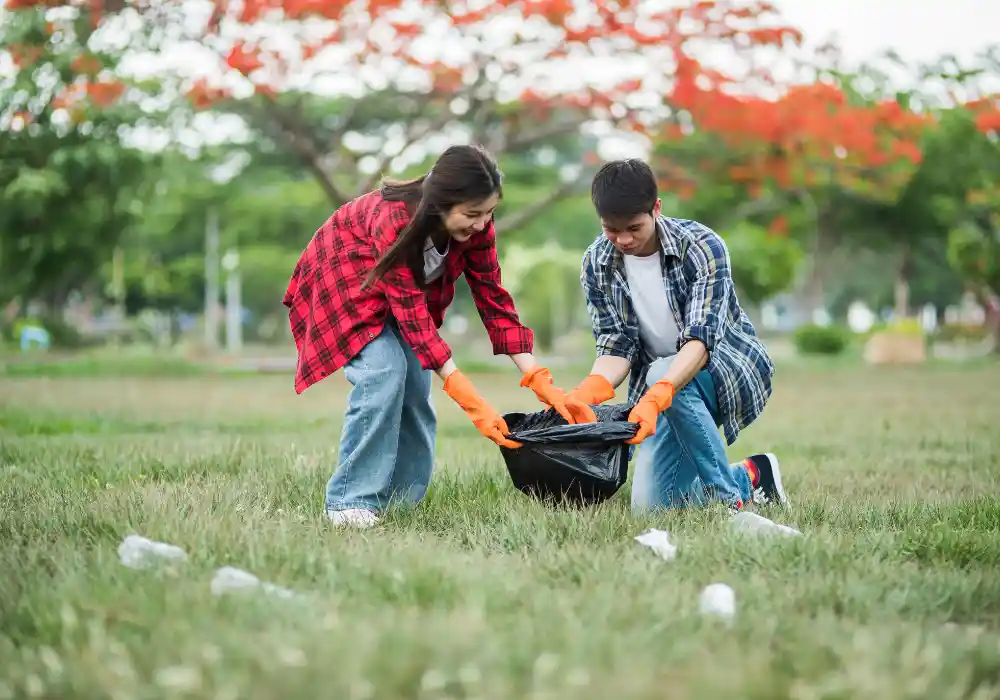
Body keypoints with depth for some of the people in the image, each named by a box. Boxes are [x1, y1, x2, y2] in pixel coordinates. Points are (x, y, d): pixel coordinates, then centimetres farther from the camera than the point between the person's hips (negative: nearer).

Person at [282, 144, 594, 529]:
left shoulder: (476, 227, -21)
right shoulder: (394, 220, -39)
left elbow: (494, 301, -16)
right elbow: (414, 318, -39)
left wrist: (542, 384, -25)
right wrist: (474, 404, -43)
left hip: (404, 291, 7)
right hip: (343, 284, -6)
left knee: (415, 386, -5)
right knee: (384, 371, -26)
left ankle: (402, 502, 8)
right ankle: (351, 501, -20)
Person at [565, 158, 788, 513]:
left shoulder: (703, 247, -23)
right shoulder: (596, 265, -8)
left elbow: (700, 339, -33)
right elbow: (617, 347, -10)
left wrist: (656, 397, -52)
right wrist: (587, 392, -34)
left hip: (730, 367, -5)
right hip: (662, 389, 5)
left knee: (662, 372, -37)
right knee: (650, 505, -10)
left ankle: (727, 500, -27)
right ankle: (749, 478, 16)